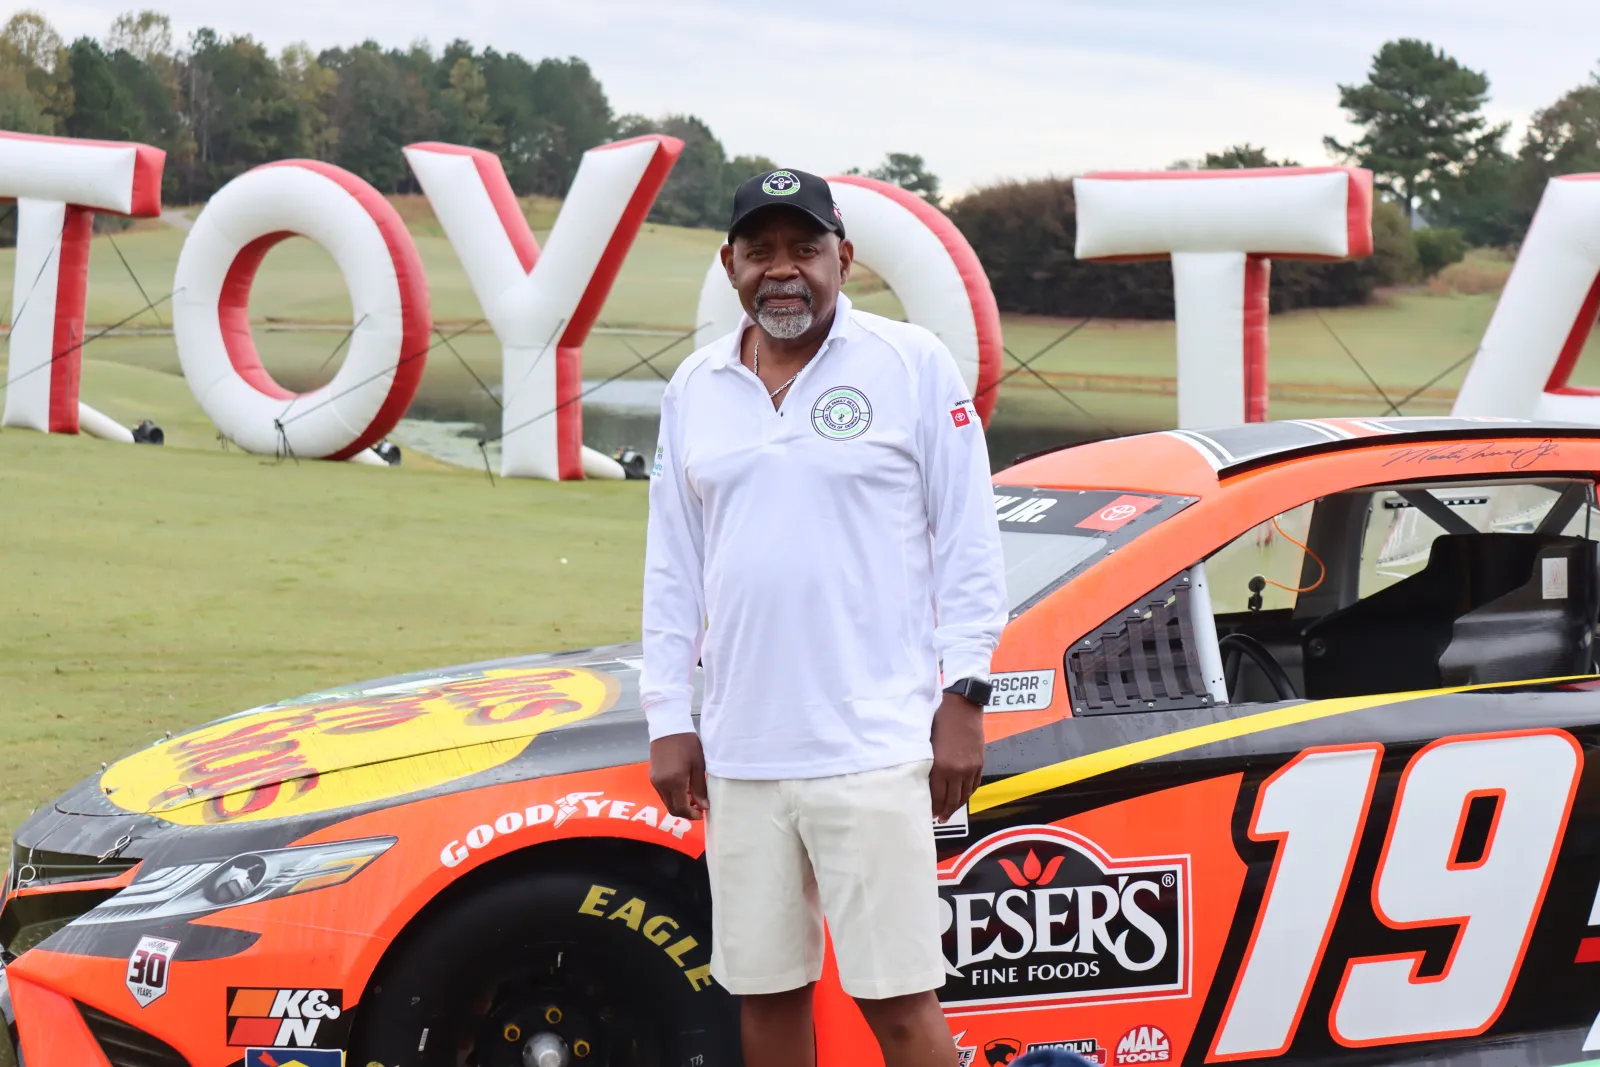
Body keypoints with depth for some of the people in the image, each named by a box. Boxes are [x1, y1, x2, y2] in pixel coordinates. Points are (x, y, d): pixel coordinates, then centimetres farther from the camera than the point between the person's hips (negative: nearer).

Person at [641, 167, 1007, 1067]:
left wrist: (964, 696, -6)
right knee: (765, 991, 10)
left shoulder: (914, 365, -1)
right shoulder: (696, 389, 13)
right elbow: (673, 570, 16)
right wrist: (669, 720, 12)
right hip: (739, 757, 5)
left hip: (873, 749, -5)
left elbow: (969, 545, -1)